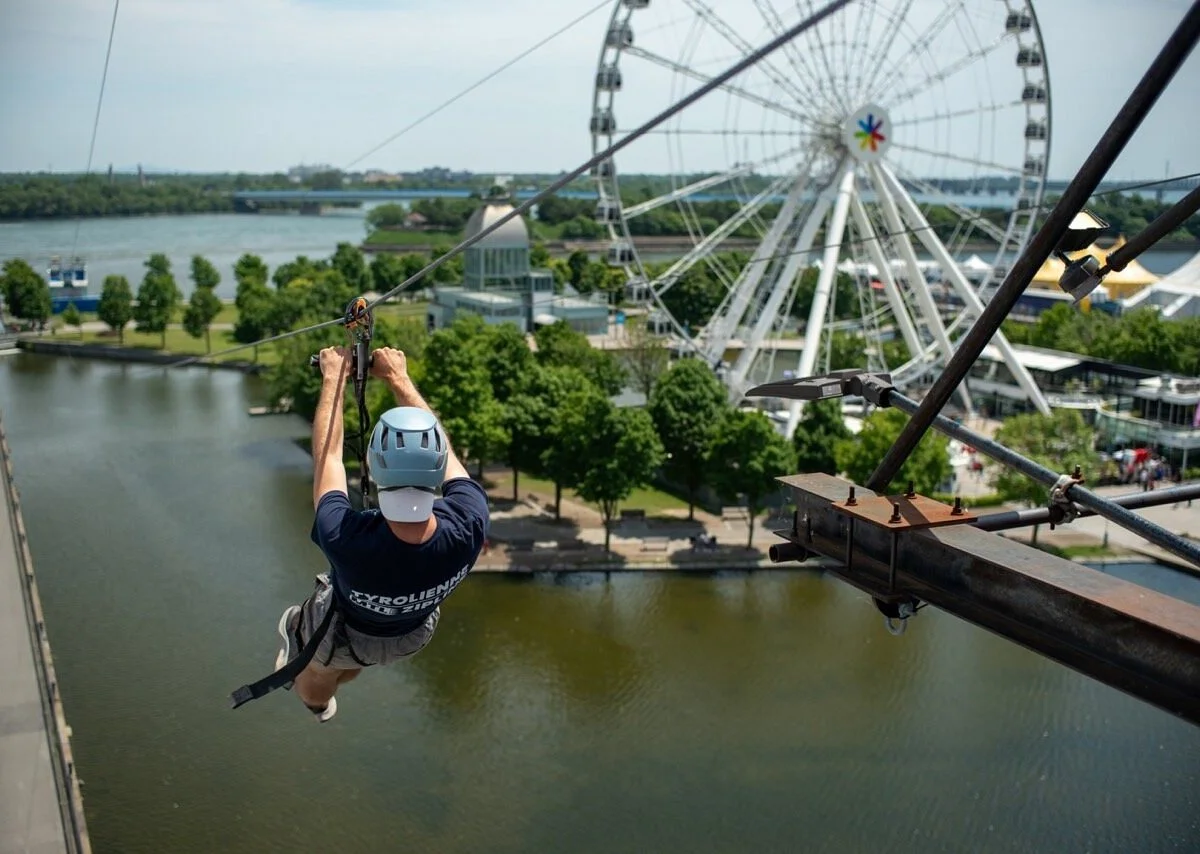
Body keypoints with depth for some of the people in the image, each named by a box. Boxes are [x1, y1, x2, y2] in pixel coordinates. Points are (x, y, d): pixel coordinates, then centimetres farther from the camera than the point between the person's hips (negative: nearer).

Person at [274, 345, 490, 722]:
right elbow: (439, 447, -23)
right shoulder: (468, 526, -42)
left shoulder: (345, 539, -48)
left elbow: (326, 454, -29)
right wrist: (399, 378, -13)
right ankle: (324, 698, 68)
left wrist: (335, 377, -16)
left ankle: (317, 701, 68)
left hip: (344, 636, -3)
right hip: (414, 637, 3)